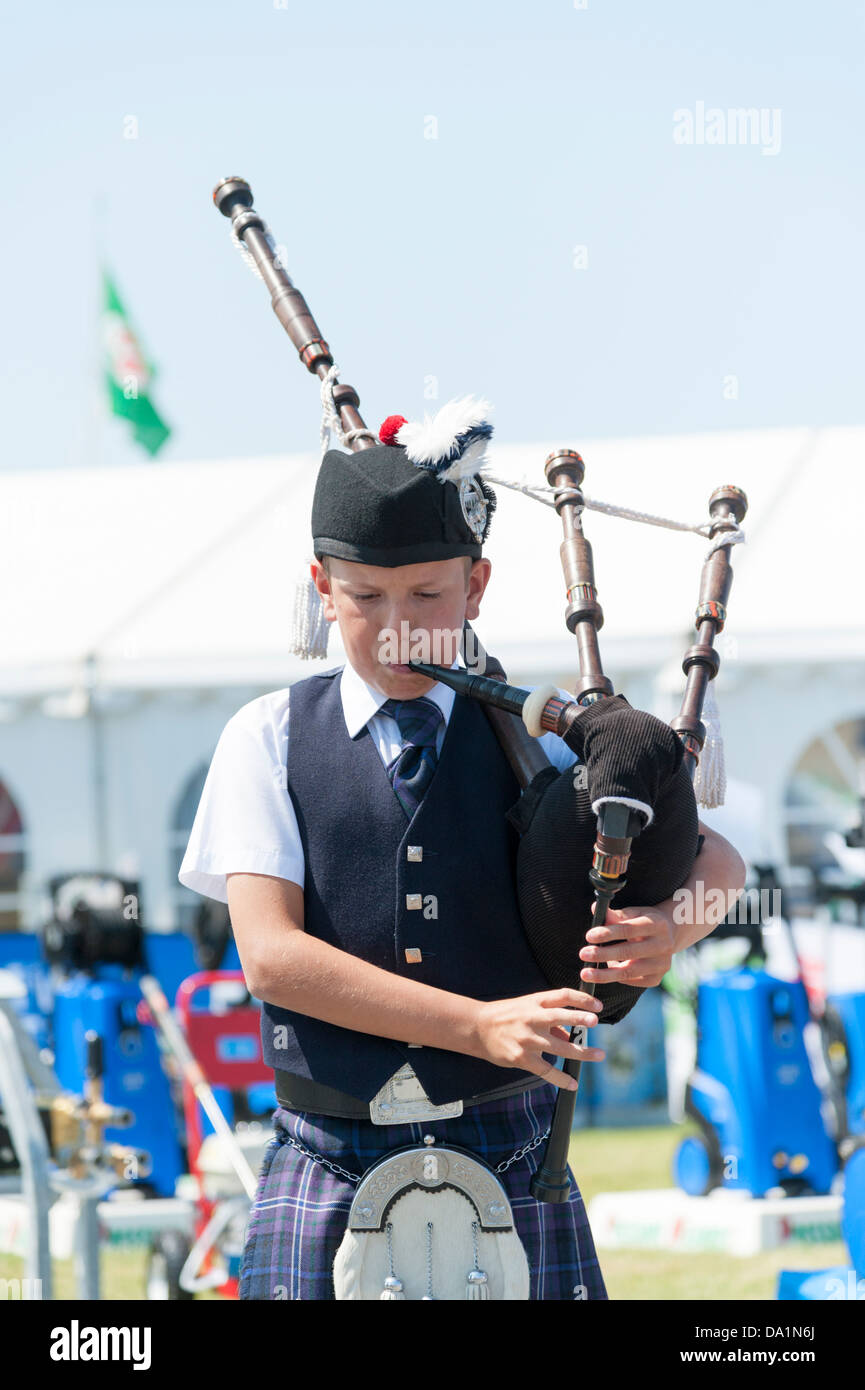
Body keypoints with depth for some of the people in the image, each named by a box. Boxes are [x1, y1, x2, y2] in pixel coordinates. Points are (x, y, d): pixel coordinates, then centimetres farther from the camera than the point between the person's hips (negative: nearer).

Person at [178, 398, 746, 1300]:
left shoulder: (531, 740, 8)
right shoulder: (268, 741, 4)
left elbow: (717, 861, 14)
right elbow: (270, 953, -7)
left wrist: (665, 930, -12)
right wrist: (476, 1024, -17)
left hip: (510, 1159, 1)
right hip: (329, 1166, -1)